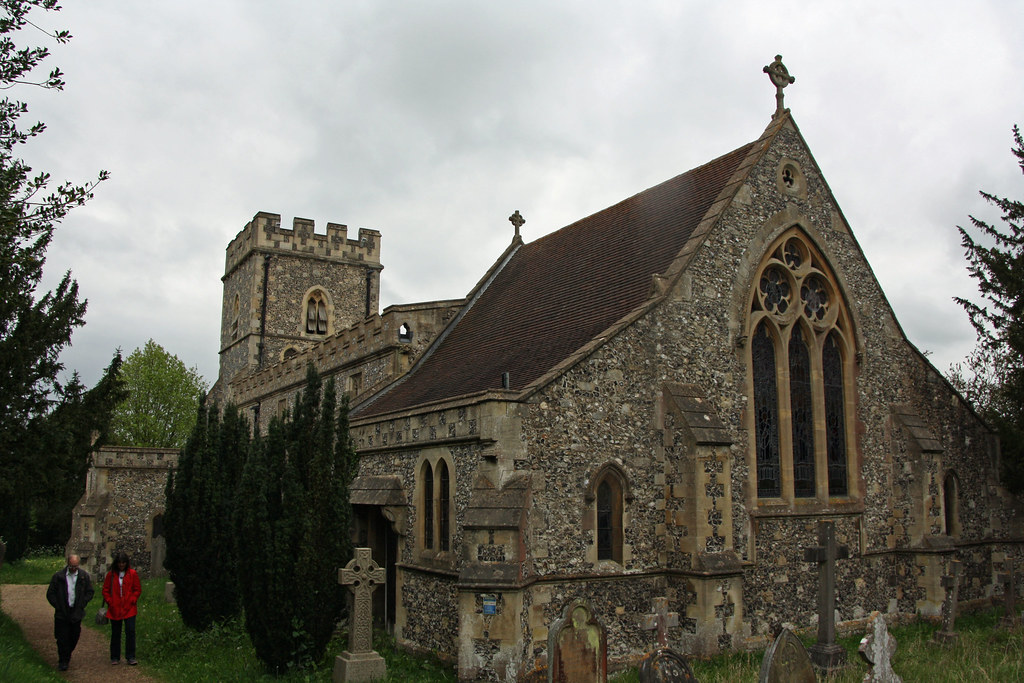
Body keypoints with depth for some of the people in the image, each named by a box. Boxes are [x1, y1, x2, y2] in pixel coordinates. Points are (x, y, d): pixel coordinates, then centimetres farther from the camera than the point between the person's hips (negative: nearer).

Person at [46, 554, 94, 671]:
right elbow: (50, 594, 1)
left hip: (76, 613, 2)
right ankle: (63, 661, 10)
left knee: (74, 637, 9)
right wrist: (58, 606, -7)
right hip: (62, 613, -2)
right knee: (62, 638, -2)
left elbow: (89, 592, 8)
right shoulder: (58, 576, -4)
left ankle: (66, 657, 30)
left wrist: (81, 605, -3)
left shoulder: (84, 576, 2)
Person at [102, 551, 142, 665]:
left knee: (130, 631, -7)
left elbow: (138, 589, 5)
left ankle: (130, 657, 1)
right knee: (115, 633, 9)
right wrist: (109, 601, -2)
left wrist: (132, 600, -6)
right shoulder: (111, 574, 4)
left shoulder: (132, 574, 1)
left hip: (129, 609, -1)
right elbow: (105, 590, 9)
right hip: (114, 609, 1)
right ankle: (115, 658, 21)